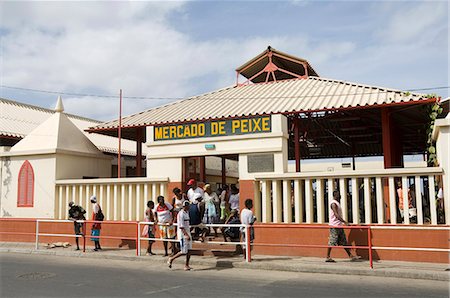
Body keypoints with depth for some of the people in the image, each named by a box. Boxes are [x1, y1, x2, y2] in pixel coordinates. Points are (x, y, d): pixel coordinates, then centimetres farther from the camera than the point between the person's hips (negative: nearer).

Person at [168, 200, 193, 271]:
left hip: (187, 232, 9)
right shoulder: (181, 214, -16)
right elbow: (181, 226, -22)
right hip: (182, 233, -9)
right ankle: (171, 259, 12)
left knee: (189, 250, 5)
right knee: (183, 252, -6)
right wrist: (186, 235, -28)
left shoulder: (187, 212, 13)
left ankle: (186, 265, 12)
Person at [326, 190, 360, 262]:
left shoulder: (337, 203, 18)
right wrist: (345, 222, -26)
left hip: (339, 226, 10)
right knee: (332, 242, -4)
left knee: (344, 242, 10)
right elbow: (336, 215, -23)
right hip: (334, 226, -10)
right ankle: (328, 257, 2)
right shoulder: (333, 203, -14)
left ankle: (351, 256, 13)